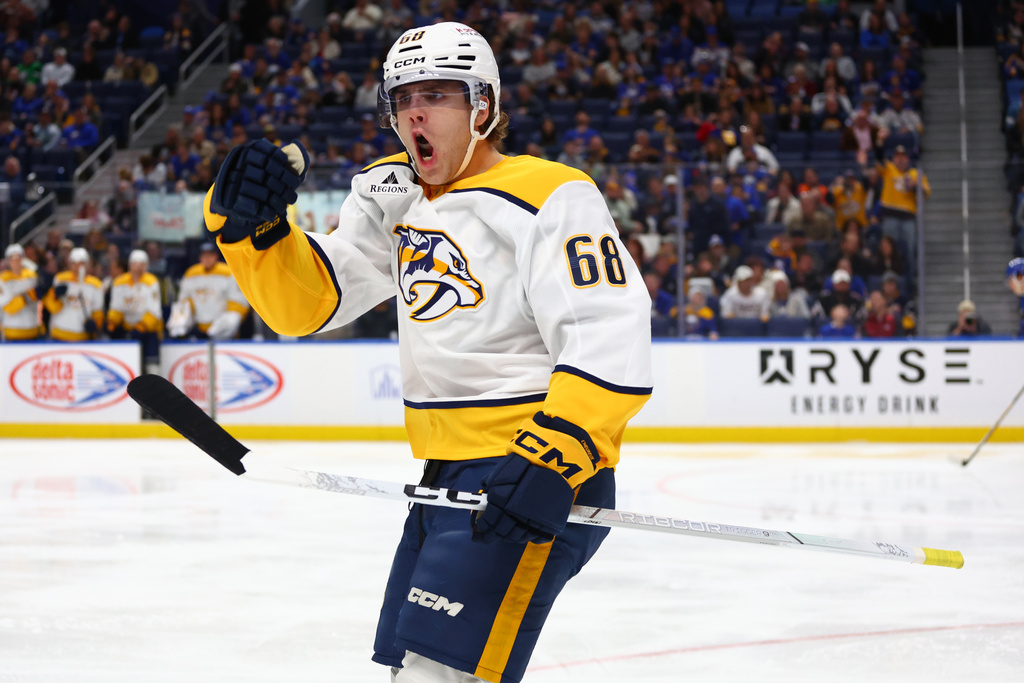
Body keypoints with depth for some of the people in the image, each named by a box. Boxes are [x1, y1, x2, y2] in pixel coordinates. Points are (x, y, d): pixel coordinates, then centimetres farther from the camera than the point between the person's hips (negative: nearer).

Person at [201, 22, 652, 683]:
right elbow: (304, 300, 10)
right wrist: (252, 226, -9)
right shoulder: (394, 196, 13)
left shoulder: (549, 196, -12)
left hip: (540, 479, -9)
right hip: (450, 478, 9)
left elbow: (611, 343, -22)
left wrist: (551, 460, -33)